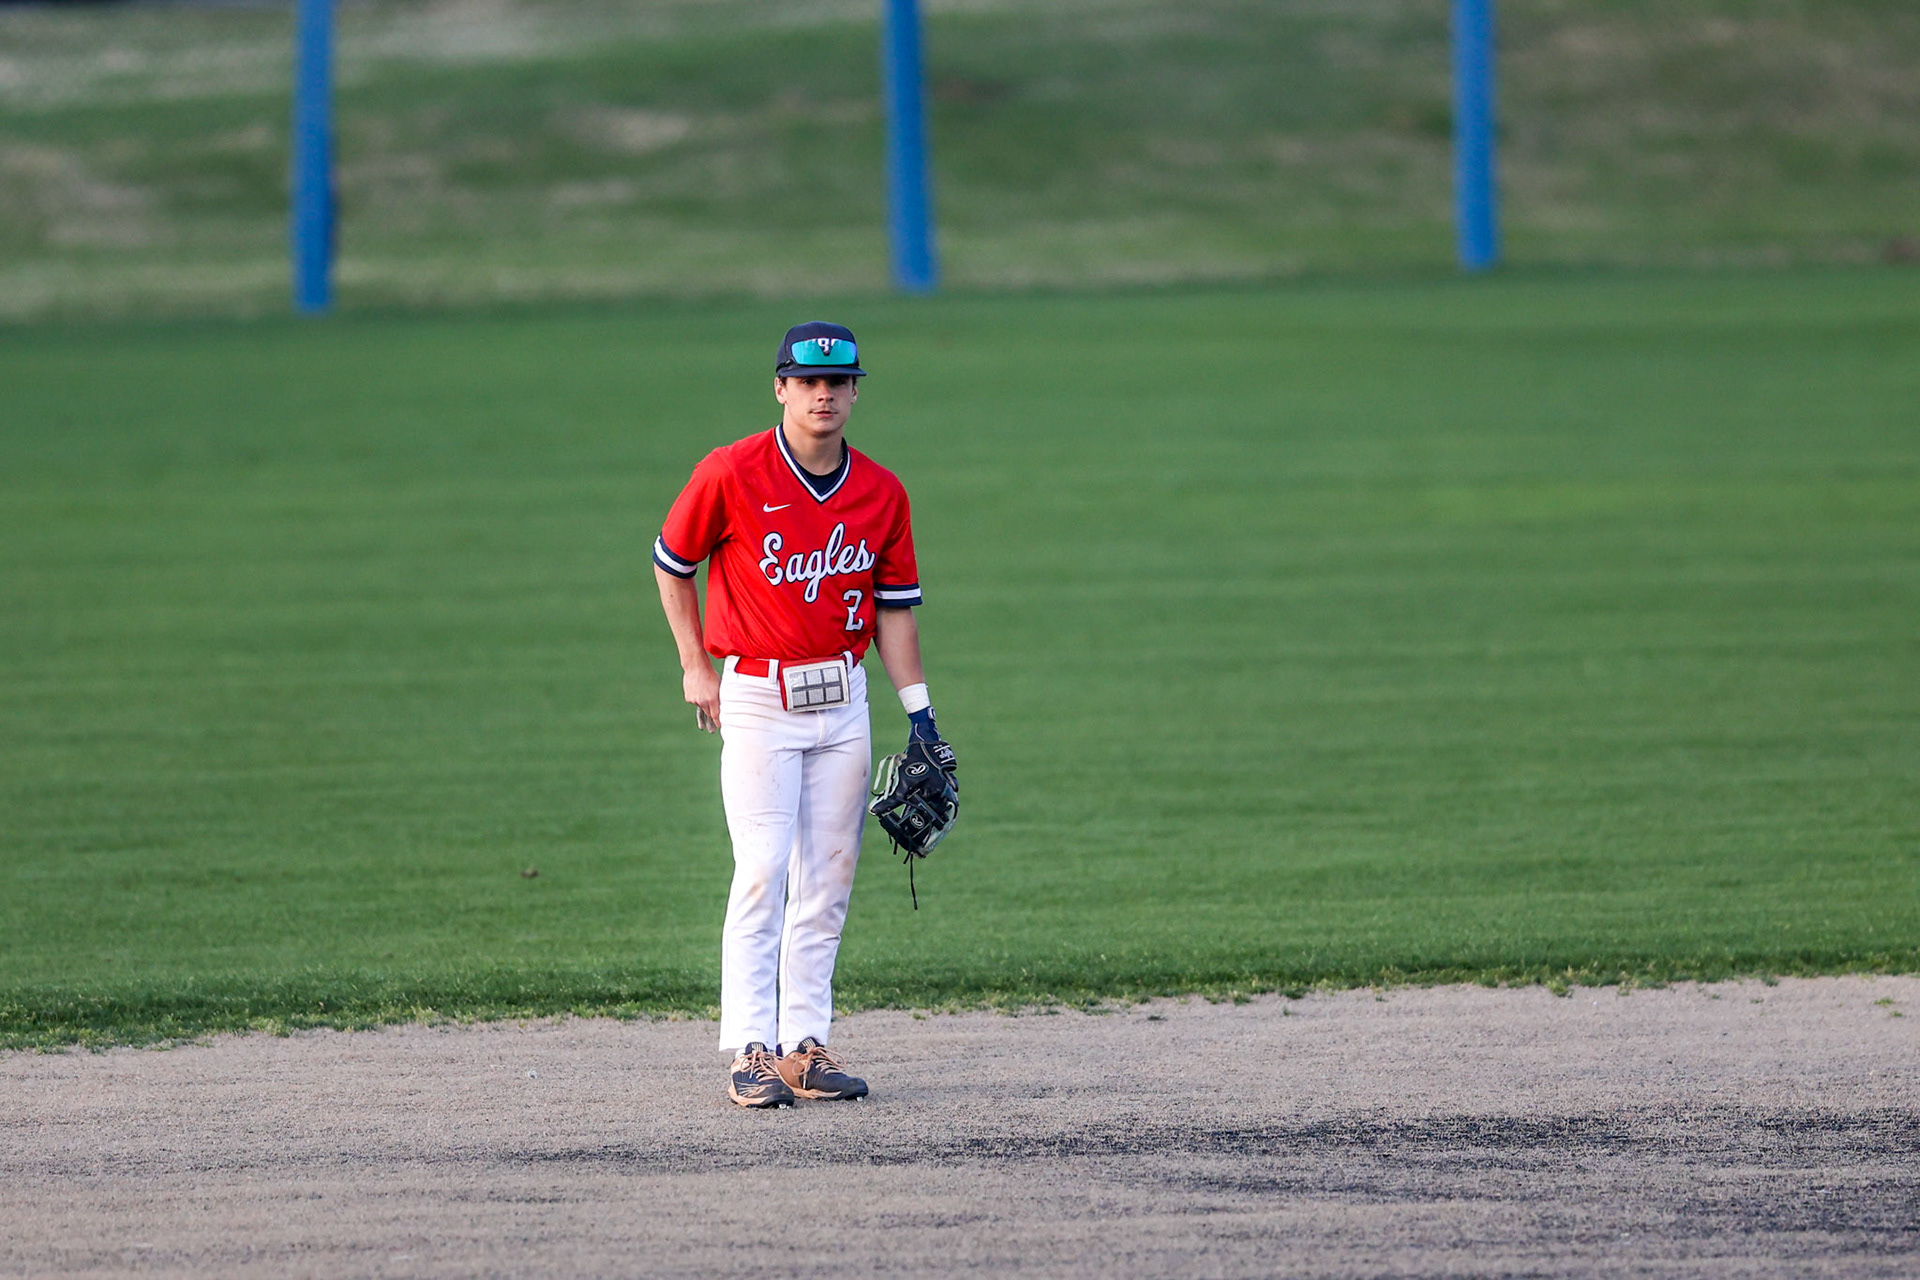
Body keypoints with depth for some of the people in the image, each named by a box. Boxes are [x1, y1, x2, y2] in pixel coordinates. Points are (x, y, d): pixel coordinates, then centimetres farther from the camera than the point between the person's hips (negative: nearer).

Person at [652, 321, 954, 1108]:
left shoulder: (882, 493, 3)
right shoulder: (731, 474, -9)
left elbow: (894, 606, 10)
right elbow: (671, 561, 4)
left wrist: (919, 711, 5)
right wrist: (695, 667, 1)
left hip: (843, 700, 5)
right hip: (758, 698, -4)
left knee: (828, 880, 5)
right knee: (763, 874, -11)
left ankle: (806, 1044, 10)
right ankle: (752, 1051, -10)